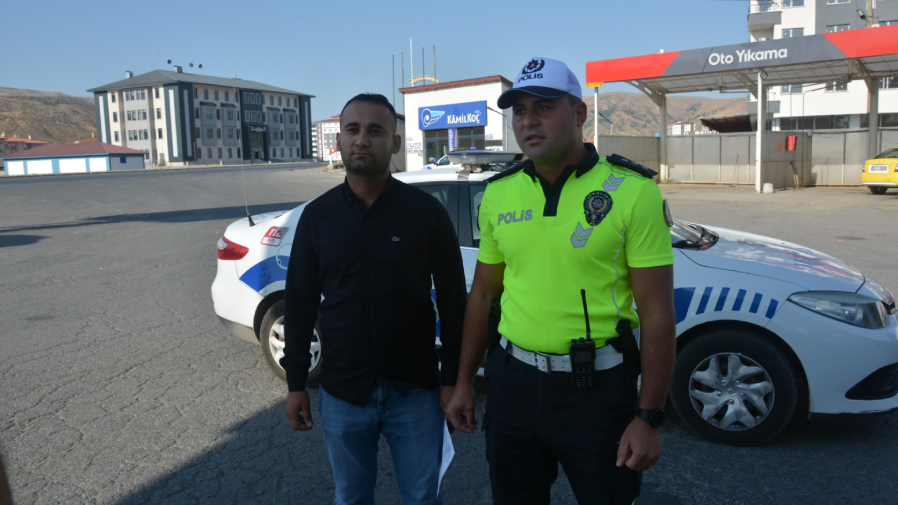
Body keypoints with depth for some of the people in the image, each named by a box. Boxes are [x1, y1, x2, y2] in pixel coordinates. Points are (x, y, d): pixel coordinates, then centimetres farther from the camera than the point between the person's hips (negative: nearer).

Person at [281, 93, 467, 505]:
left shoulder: (426, 211, -6)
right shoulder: (317, 215, 0)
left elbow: (452, 300, -3)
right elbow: (299, 303, 5)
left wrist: (452, 379, -4)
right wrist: (295, 383, 5)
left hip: (415, 390, -1)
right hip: (341, 393, 2)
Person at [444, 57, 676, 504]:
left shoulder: (632, 191, -10)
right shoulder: (498, 194, 3)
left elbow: (657, 312, -10)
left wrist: (650, 418, -11)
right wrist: (463, 382, 11)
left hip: (596, 386, -3)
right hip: (513, 380, 4)